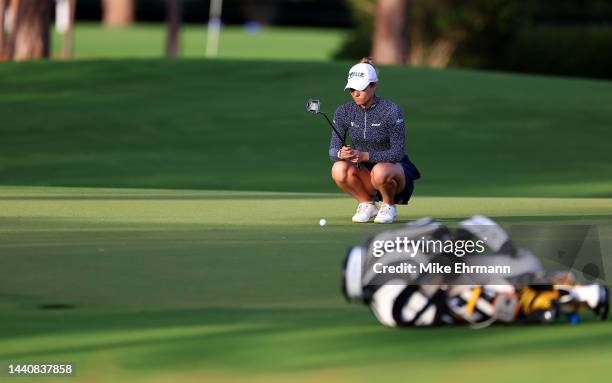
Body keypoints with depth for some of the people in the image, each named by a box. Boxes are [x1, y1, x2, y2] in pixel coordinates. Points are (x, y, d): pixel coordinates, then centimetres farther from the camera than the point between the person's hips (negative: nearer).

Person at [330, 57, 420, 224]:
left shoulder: (391, 110, -17)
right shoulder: (344, 112, -4)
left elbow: (398, 152, -21)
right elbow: (333, 150, -8)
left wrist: (364, 155, -34)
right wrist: (341, 153, -33)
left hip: (397, 169, -4)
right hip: (365, 171, 4)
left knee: (380, 171, -39)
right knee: (339, 170, -28)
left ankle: (388, 206, -5)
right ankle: (367, 204, -1)